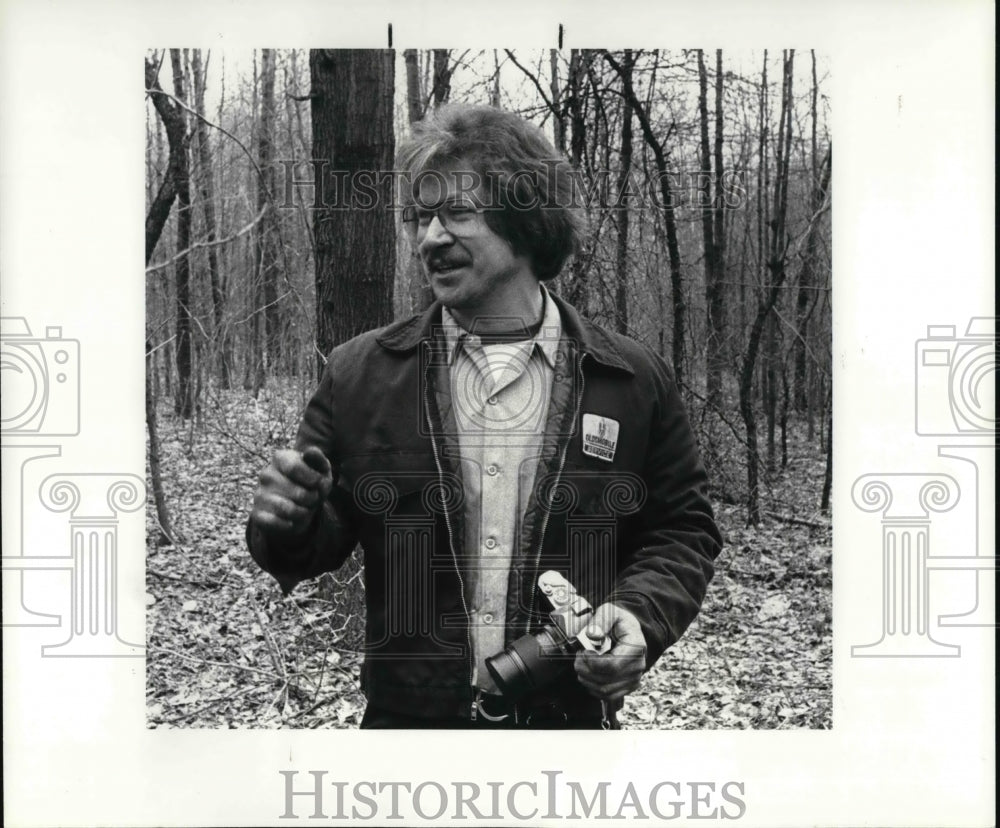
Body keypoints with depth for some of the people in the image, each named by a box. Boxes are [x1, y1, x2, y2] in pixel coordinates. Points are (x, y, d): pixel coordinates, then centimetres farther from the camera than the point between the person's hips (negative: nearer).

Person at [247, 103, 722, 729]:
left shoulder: (633, 379, -4)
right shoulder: (359, 374, -2)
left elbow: (685, 530, 3)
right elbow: (328, 537, 5)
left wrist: (641, 616, -14)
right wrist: (291, 525, -17)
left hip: (573, 717, 0)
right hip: (405, 714, 1)